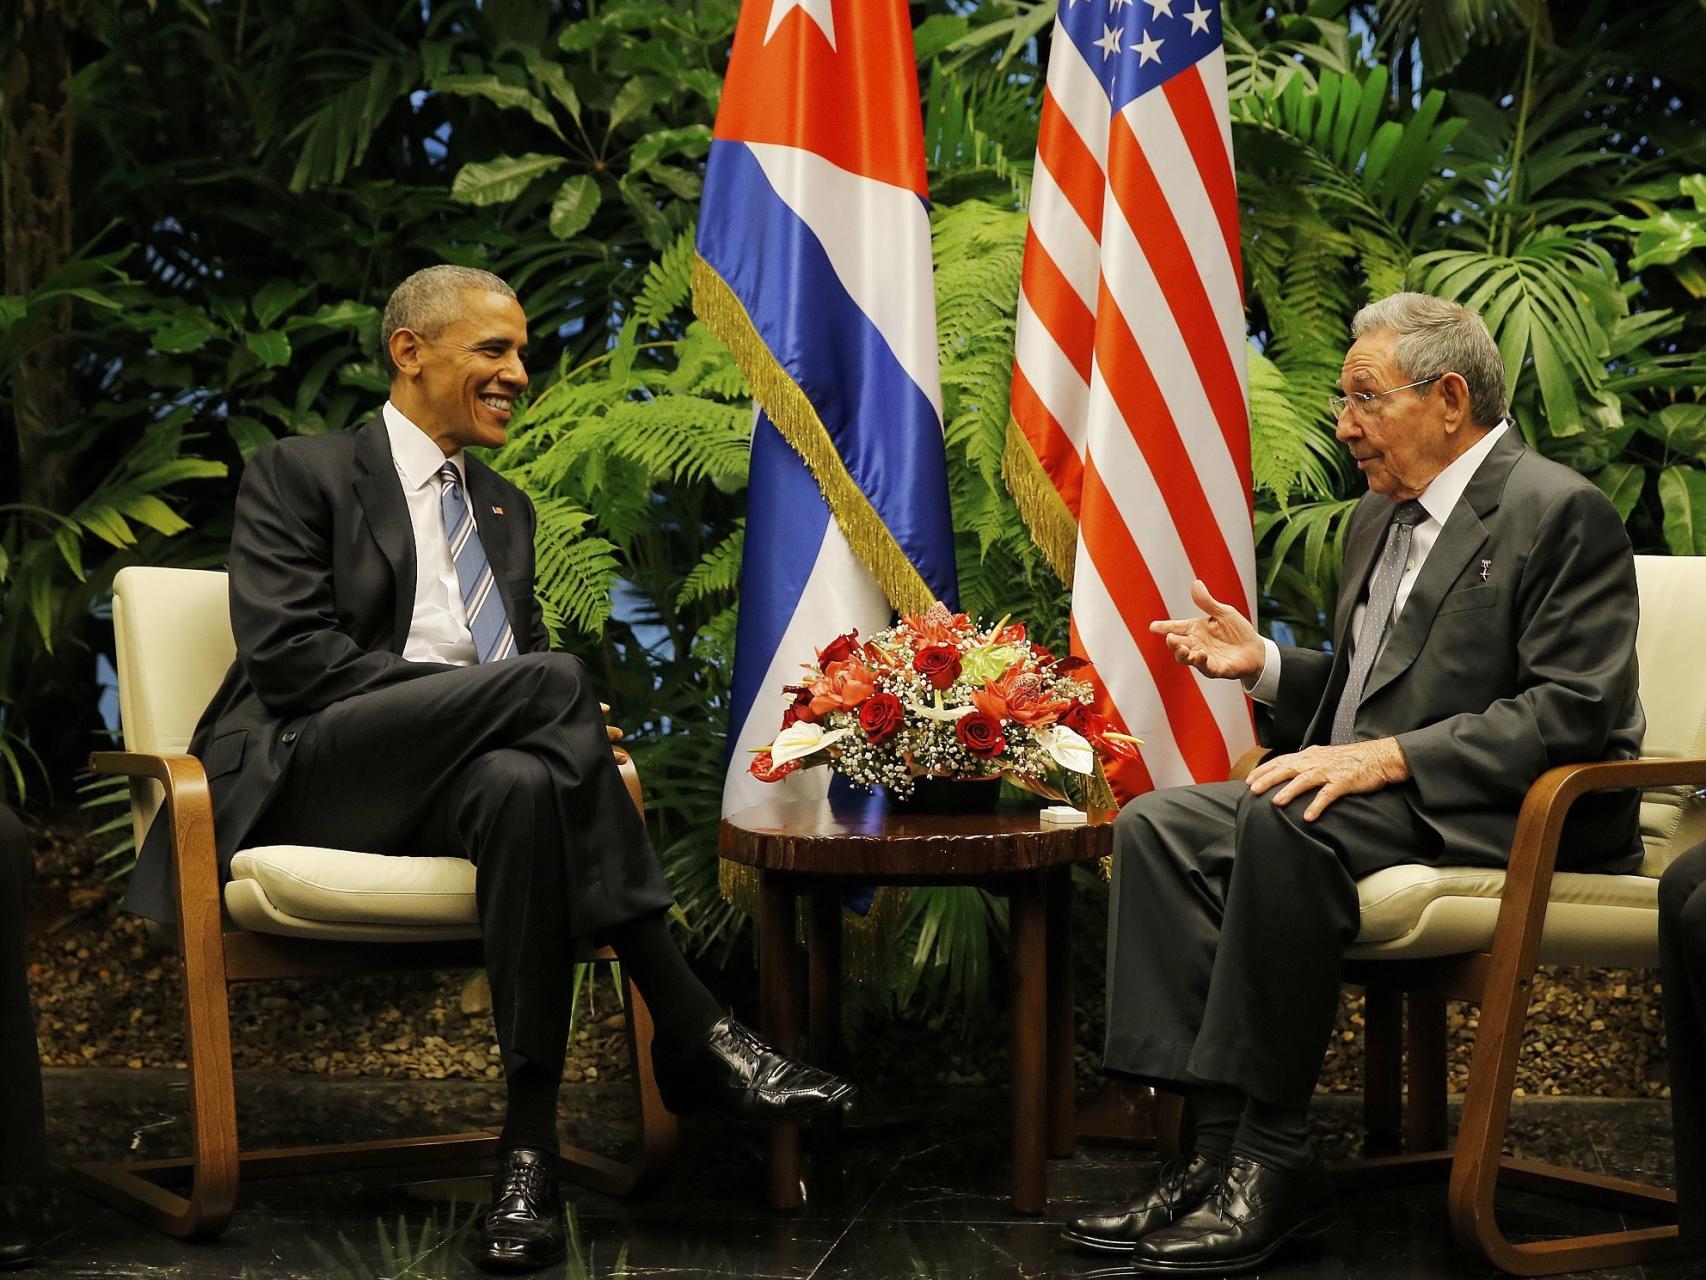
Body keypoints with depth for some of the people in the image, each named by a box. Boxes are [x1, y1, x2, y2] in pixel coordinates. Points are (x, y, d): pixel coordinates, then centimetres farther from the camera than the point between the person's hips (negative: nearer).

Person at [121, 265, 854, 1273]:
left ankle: (532, 1143, -38)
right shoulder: (300, 475, 7)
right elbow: (287, 653, -8)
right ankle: (692, 1030, -33)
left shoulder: (506, 509, 26)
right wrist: (493, 696, -18)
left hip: (451, 780, 5)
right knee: (553, 679, -32)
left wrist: (572, 733, -4)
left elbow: (521, 657, 24)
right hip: (310, 776, -5)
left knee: (524, 786, -37)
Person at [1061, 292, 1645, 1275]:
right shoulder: (1379, 518, 20)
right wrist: (1264, 664, 9)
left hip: (1503, 821, -9)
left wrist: (1388, 757, -25)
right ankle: (1223, 1148, -19)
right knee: (1158, 825, -11)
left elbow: (1572, 711, -18)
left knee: (1285, 821, -34)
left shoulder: (1561, 512, -8)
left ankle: (1274, 1160, -28)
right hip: (1375, 798, 9)